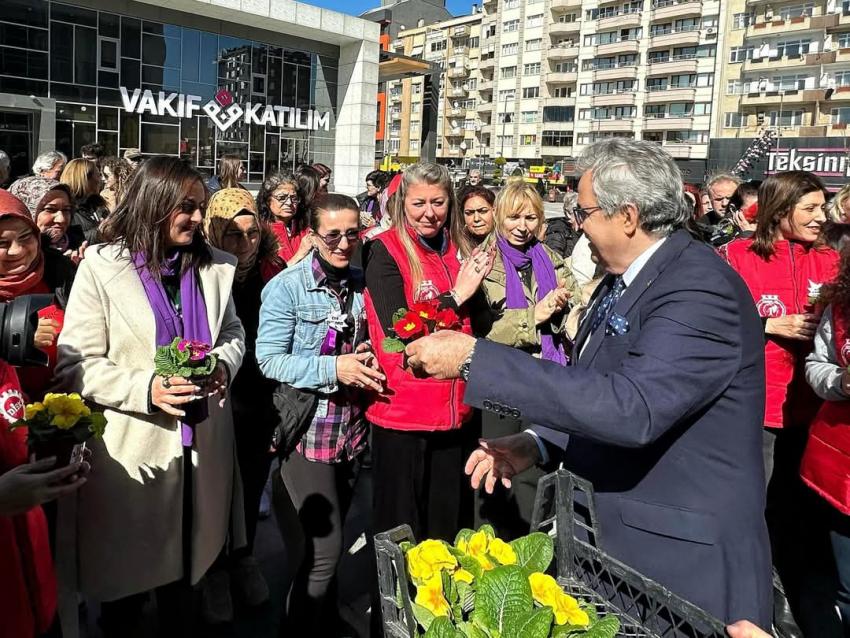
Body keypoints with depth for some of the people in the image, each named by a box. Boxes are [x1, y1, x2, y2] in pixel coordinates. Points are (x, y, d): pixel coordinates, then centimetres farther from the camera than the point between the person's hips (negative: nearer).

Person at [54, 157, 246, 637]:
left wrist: (224, 363, -7)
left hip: (201, 446, 4)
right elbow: (75, 364, -12)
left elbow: (233, 331, 15)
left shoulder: (214, 265, 4)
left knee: (185, 567, 20)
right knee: (125, 574, 15)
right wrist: (146, 388, -26)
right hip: (131, 450, -3)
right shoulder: (101, 266, -9)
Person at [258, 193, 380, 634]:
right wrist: (333, 368, -24)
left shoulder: (363, 283, 5)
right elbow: (269, 359, -15)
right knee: (322, 550, -2)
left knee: (330, 542, 22)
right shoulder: (286, 287, -11)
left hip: (353, 430, 6)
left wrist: (366, 356, -4)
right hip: (306, 431, -5)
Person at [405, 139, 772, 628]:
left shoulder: (701, 288, -23)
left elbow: (631, 407, -36)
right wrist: (537, 442, -1)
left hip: (680, 557, -8)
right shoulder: (625, 277, 6)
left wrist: (476, 358, -33)